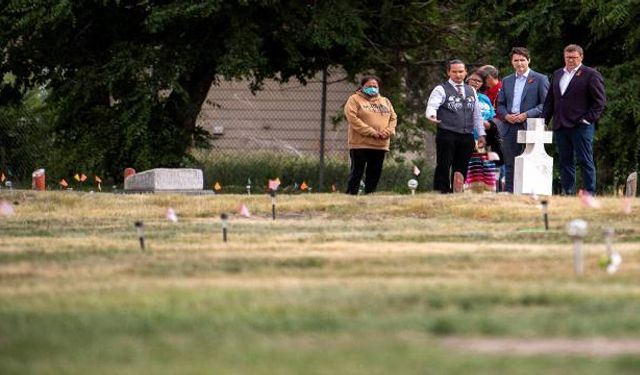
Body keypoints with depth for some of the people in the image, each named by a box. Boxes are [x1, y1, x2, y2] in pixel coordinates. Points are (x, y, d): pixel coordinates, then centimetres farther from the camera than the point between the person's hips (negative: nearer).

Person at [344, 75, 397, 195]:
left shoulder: (385, 101, 18)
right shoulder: (354, 100, 0)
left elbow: (393, 118, 13)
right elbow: (352, 118, -12)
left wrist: (387, 132, -8)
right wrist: (371, 132, -17)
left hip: (380, 145, 5)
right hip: (360, 144, -5)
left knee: (374, 173, 6)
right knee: (357, 172, -5)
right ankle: (351, 196, -4)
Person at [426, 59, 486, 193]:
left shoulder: (471, 91, 19)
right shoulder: (441, 90, 2)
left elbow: (477, 114, 21)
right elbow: (431, 106, -12)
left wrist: (481, 134, 14)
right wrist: (432, 115, -35)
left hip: (466, 137, 5)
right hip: (446, 135, -5)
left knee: (461, 168, 5)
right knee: (443, 167, -8)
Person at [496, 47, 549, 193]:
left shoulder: (540, 79, 2)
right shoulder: (506, 81, 17)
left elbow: (546, 104, -3)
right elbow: (500, 104, 19)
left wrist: (527, 115, -13)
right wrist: (506, 115, -3)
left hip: (529, 127, -5)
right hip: (510, 129, 5)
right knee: (510, 166, 5)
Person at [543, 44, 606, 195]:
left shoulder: (591, 75, -1)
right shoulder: (558, 74, 17)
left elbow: (600, 101, -4)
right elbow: (550, 100, 20)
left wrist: (588, 119, -11)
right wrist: (545, 119, 9)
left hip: (581, 126, -6)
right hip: (560, 126, 6)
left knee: (585, 160, -5)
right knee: (565, 161, 7)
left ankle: (590, 193, -4)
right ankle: (567, 192, 11)